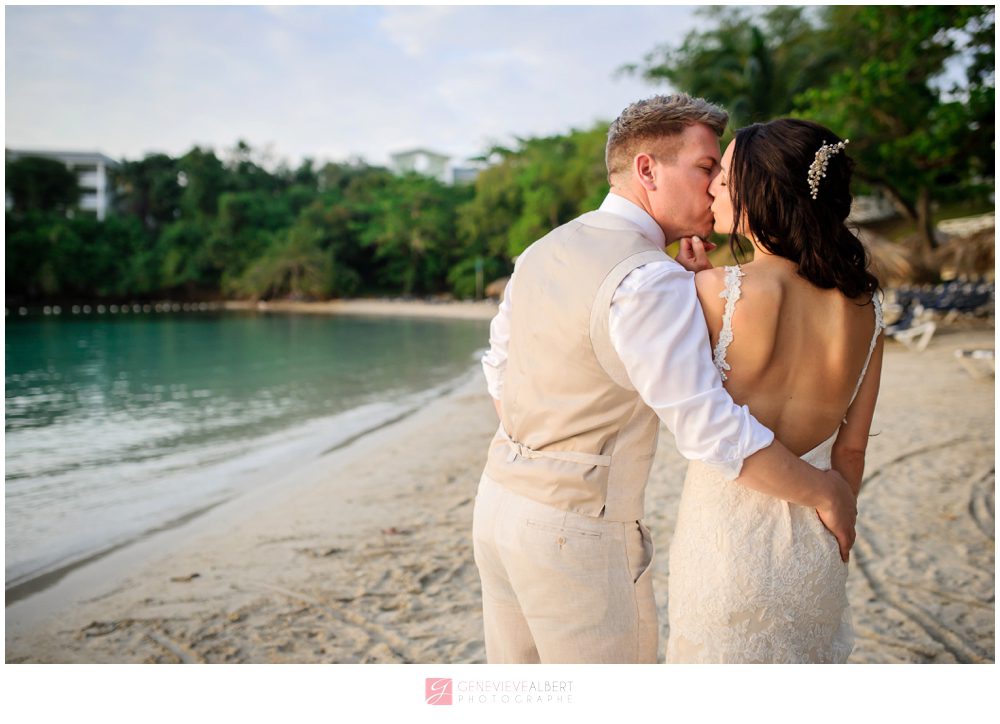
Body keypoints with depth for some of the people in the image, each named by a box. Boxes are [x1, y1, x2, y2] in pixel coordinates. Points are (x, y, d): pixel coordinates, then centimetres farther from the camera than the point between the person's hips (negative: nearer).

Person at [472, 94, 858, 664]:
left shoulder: (540, 252, 7)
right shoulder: (649, 281, -21)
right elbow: (713, 430, -24)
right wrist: (826, 492, -11)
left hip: (501, 497, 9)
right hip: (577, 531, -8)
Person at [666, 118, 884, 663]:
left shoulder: (715, 290, -20)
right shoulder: (864, 307, -5)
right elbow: (851, 449, 3)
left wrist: (684, 275, 3)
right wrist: (827, 534, 18)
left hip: (726, 539, -5)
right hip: (813, 548, 5)